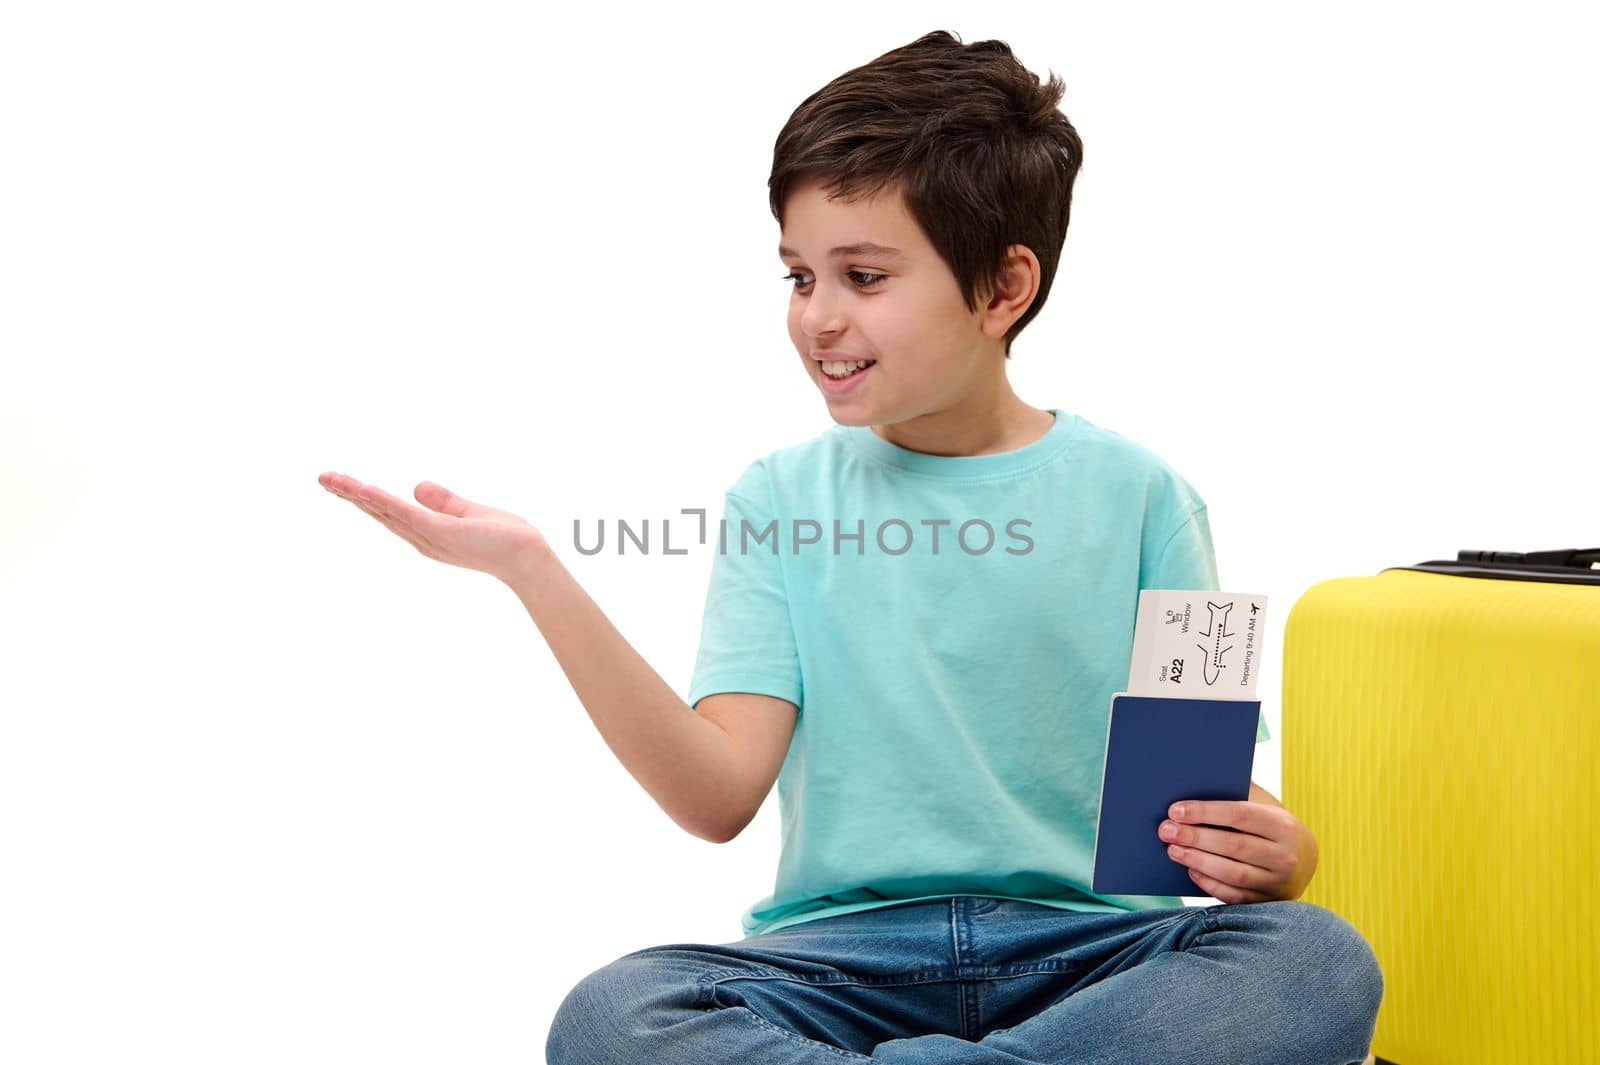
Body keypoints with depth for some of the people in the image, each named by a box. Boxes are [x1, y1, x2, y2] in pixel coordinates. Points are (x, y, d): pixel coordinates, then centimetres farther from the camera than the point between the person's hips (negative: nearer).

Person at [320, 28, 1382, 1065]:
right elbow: (722, 795, -5)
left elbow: (1206, 784, 7)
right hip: (845, 947, 0)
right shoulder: (778, 499, 8)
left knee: (1321, 960, -31)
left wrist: (1271, 852, -18)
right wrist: (532, 568, -14)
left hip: (1088, 948, 1)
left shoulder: (1134, 497, 5)